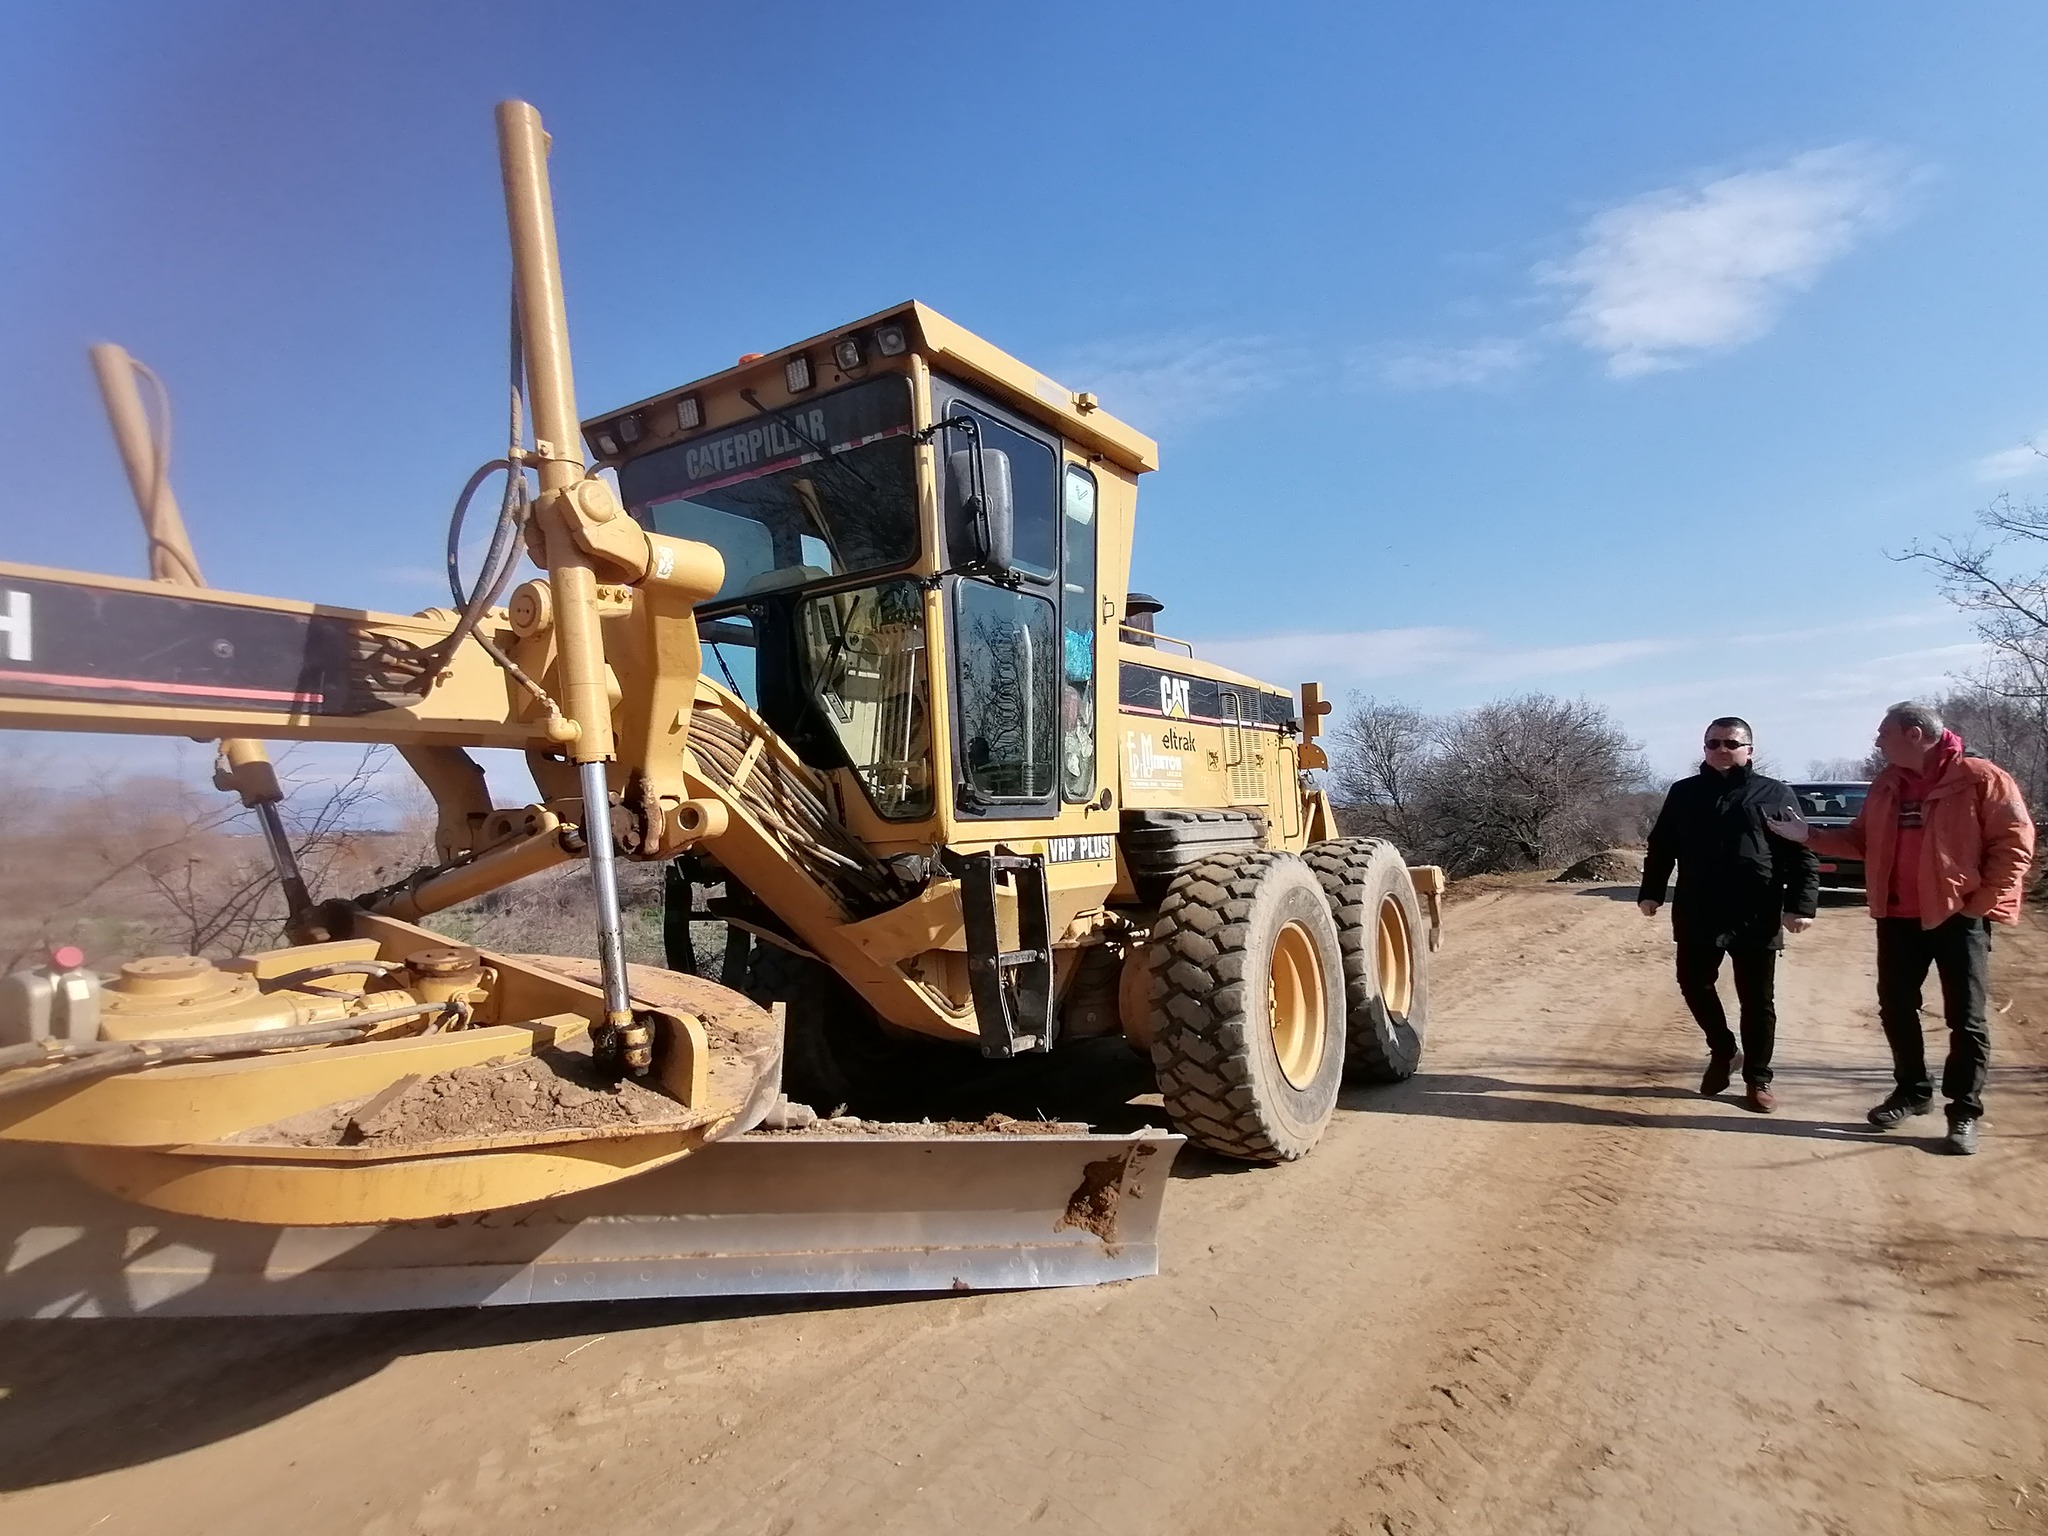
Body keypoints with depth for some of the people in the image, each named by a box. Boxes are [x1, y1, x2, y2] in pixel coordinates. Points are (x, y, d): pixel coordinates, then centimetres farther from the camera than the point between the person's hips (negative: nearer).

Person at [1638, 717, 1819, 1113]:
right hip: (1696, 916, 2)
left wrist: (1801, 905, -11)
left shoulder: (1775, 795, 1)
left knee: (1757, 1002, 6)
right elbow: (1661, 847, 11)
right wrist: (1651, 891, 5)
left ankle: (1758, 1080, 20)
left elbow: (1802, 856, -2)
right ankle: (1723, 1052, 33)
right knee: (1695, 986, 9)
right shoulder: (1683, 793, 8)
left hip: (1756, 920, -2)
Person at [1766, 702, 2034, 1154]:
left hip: (1958, 917, -6)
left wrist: (1982, 902, -13)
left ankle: (1965, 1111, 14)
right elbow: (1861, 840, 14)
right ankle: (1912, 1090, 28)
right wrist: (1810, 835, 1)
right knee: (1895, 1008, 12)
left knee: (1966, 1018, 2)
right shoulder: (1886, 784, 8)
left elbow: (2015, 842, -11)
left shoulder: (1980, 778, -11)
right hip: (1898, 917, 6)